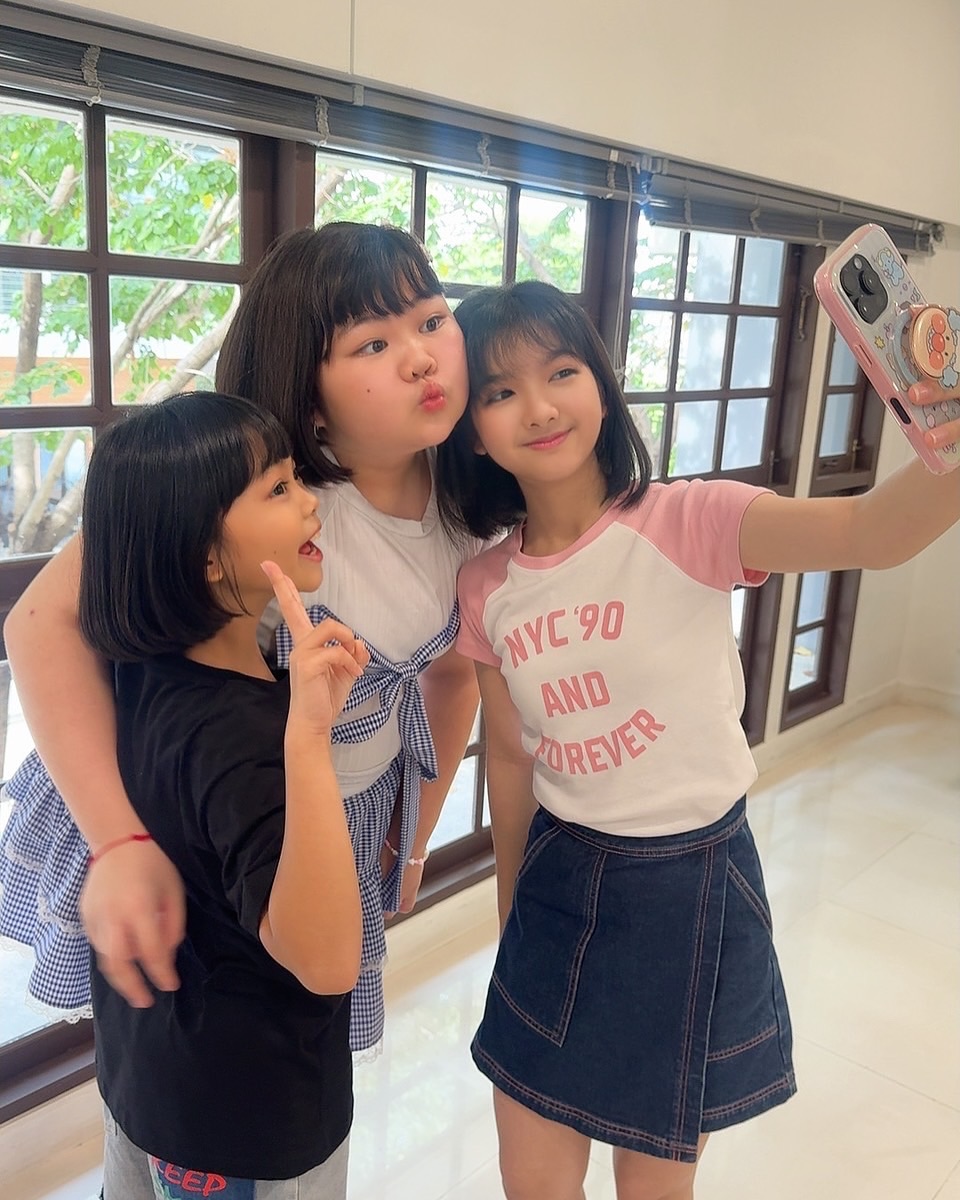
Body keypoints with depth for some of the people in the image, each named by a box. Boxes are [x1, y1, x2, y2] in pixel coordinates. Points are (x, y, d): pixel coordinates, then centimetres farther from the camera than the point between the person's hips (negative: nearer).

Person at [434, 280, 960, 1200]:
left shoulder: (686, 525, -17)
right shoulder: (485, 589, -4)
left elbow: (870, 533, -35)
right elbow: (511, 756, 7)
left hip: (693, 889, -3)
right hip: (559, 888, 4)